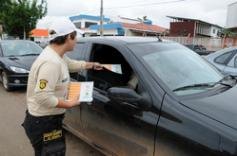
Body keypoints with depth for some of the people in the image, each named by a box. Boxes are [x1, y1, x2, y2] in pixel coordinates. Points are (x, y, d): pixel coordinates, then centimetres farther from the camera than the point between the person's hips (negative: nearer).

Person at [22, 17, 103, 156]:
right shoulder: (51, 62, -29)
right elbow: (43, 97, -33)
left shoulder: (58, 55, 4)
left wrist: (92, 65, 36)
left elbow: (73, 64, 25)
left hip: (48, 119, 10)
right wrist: (70, 104, -22)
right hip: (43, 122, -10)